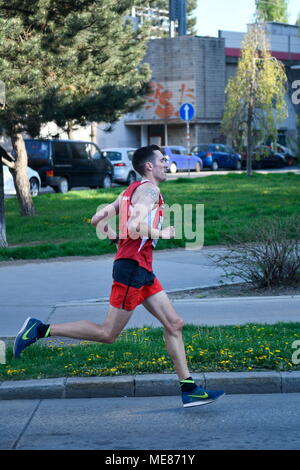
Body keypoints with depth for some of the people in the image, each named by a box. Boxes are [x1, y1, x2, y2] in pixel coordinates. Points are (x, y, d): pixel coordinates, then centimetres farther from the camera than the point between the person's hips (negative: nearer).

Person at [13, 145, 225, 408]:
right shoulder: (149, 189, -9)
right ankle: (41, 330, 0)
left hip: (143, 271, 10)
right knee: (108, 334, -5)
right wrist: (161, 234, -10)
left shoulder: (131, 191, 19)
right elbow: (135, 227, -24)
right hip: (132, 267, -10)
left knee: (174, 324, 7)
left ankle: (189, 389, 8)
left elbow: (98, 220, 19)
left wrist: (118, 241, 23)